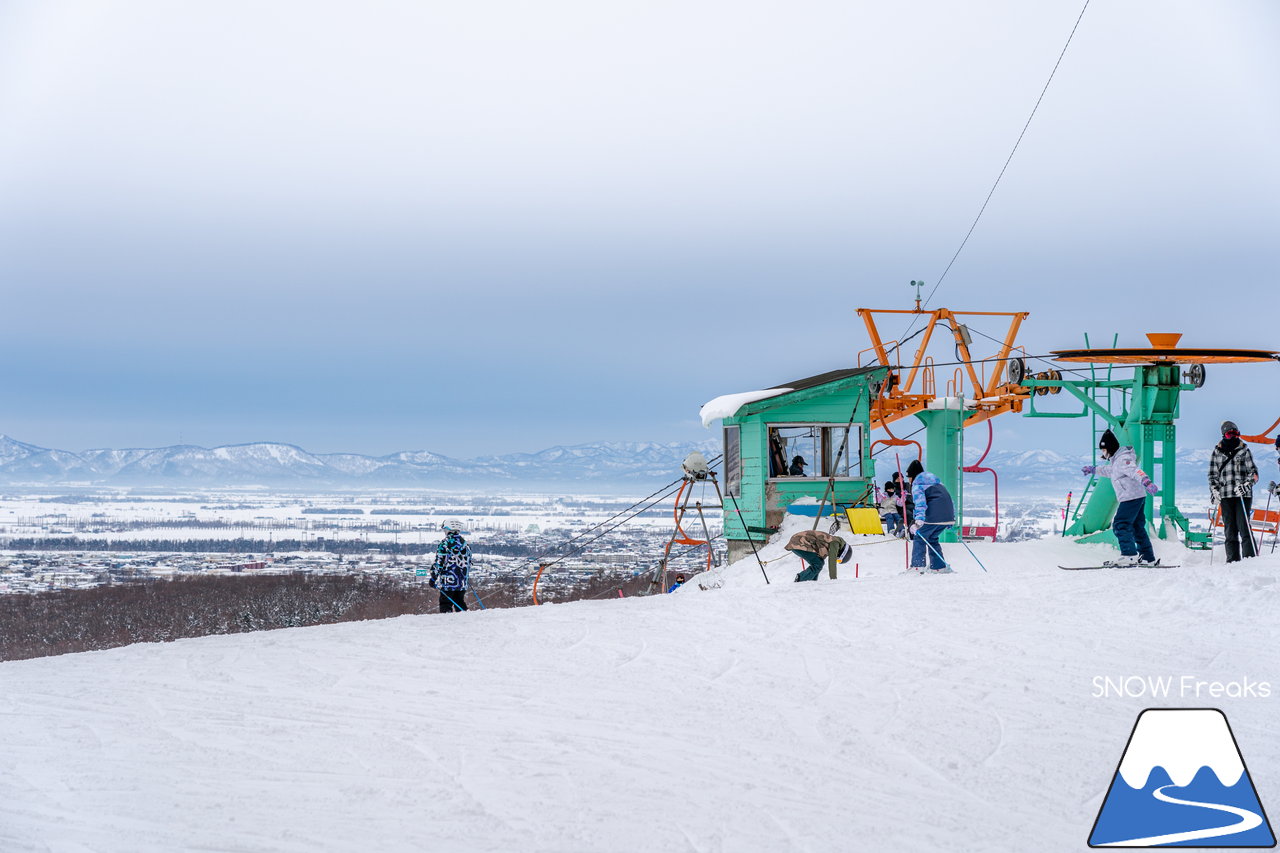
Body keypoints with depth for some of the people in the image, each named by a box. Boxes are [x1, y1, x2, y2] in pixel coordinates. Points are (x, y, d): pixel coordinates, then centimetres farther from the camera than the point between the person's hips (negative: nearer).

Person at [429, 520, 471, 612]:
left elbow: (439, 563, -10)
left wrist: (433, 579, -4)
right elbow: (469, 564, 17)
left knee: (445, 604, 0)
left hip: (448, 581, -5)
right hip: (462, 583, 5)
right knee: (460, 604, 16)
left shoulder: (444, 544, -8)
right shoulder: (465, 544, 8)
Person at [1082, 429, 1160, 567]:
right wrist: (1093, 469, 56)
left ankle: (1130, 555, -24)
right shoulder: (1117, 460, 21)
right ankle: (1148, 558, 17)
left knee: (1121, 525, -14)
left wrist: (1146, 482, -48)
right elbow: (1109, 470, 43)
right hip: (1138, 498, 11)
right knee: (1137, 527, 14)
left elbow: (1135, 471, -31)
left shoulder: (1123, 459, -13)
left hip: (1131, 497, -11)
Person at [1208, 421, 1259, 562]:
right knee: (1230, 529, 2)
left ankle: (1250, 557, -11)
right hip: (1225, 495, 3)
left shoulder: (1244, 450, 7)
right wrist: (1214, 491, 5)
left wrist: (1246, 484, -11)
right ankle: (1232, 559, 4)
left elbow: (1253, 472, 6)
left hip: (1243, 494, -3)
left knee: (1243, 526, -12)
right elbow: (1213, 474, 18)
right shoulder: (1217, 452, 13)